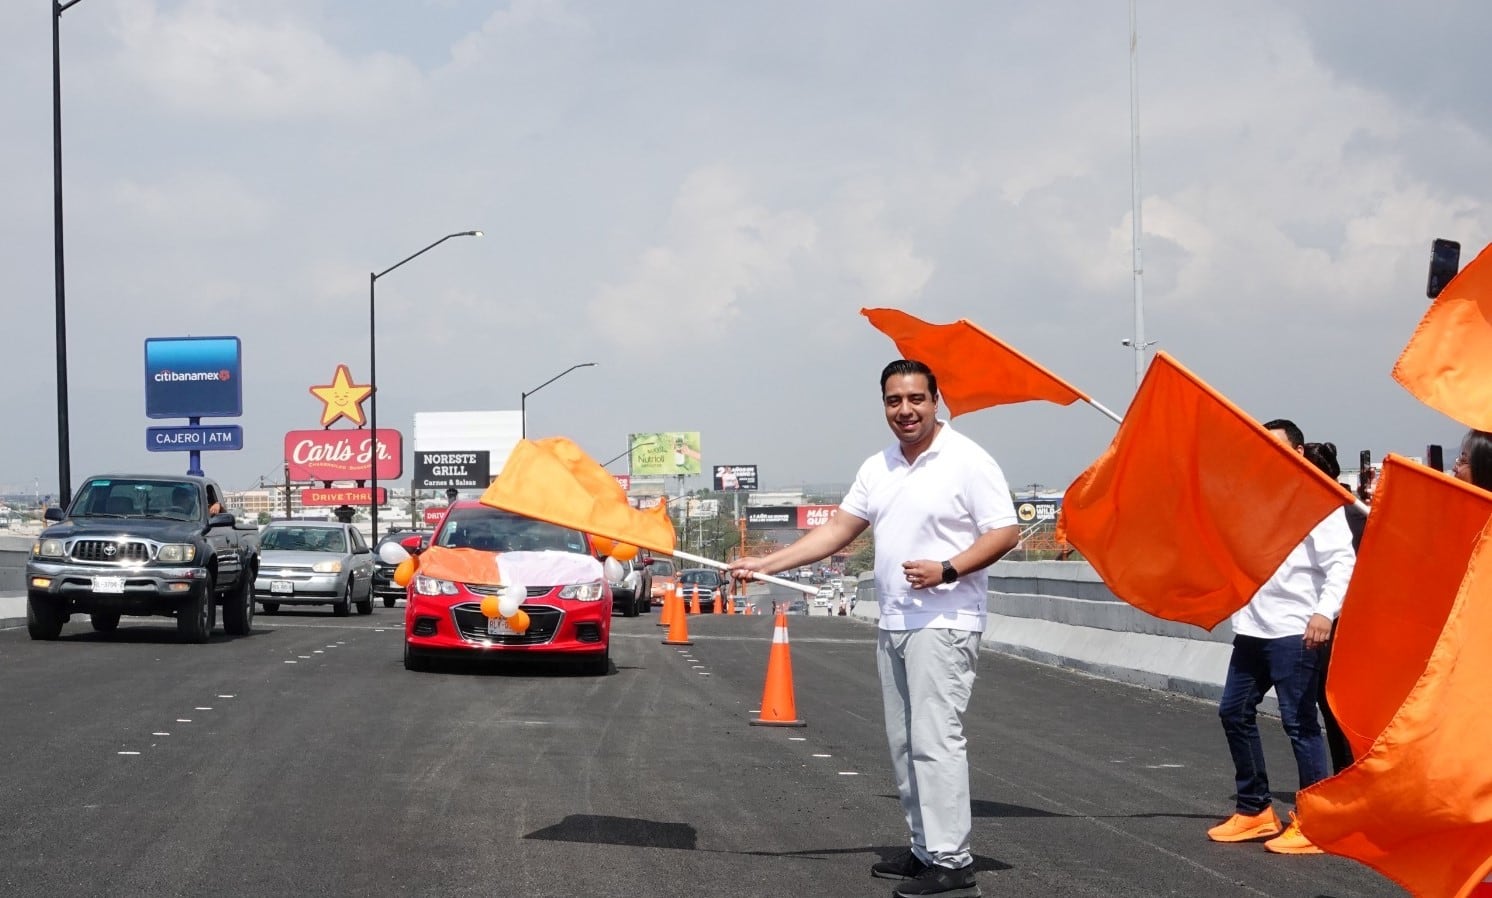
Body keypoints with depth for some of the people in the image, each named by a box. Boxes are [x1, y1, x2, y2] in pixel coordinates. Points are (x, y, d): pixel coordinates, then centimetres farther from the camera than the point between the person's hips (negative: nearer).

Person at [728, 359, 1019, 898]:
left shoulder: (966, 461, -9)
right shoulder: (877, 468, 13)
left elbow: (1005, 532, -12)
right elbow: (837, 530, 13)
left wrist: (946, 569, -23)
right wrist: (765, 564, 5)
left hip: (943, 623, -8)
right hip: (894, 625, 8)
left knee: (935, 739, -13)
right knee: (904, 743, 11)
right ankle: (926, 851, 19)